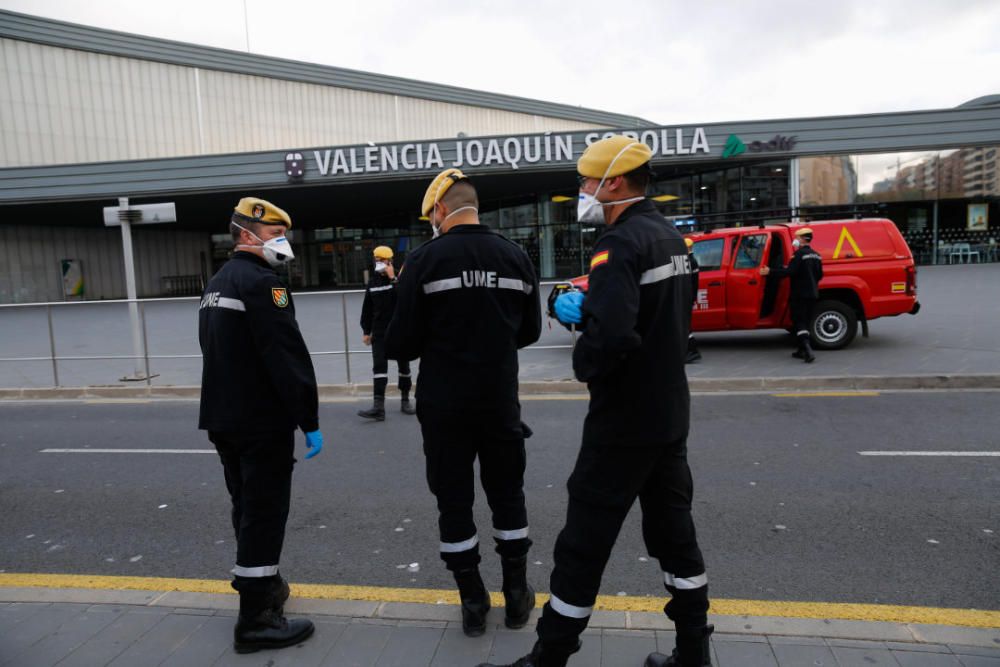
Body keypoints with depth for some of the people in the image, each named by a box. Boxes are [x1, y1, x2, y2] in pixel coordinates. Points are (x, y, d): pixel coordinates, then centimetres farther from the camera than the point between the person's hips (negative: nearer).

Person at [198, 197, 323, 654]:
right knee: (264, 516, -1)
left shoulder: (215, 286, 15)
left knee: (247, 509, 20)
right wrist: (310, 421, -19)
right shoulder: (261, 282, -16)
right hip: (262, 423, -10)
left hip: (223, 420, 10)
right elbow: (289, 358, -22)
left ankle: (264, 584, 38)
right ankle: (257, 620, 7)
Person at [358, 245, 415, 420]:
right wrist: (366, 331, 8)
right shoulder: (373, 282, 7)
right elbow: (367, 309, 10)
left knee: (404, 365, 9)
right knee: (379, 366, -8)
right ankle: (379, 407, -13)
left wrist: (392, 278, -20)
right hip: (380, 331, 2)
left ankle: (405, 401, 24)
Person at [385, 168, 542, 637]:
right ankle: (516, 597, 28)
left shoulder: (425, 259, -11)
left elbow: (402, 343, -11)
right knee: (508, 496, 17)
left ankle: (473, 603, 22)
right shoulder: (515, 257, 0)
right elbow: (529, 331, 9)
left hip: (444, 405, -3)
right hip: (501, 400, 3)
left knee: (454, 502, 11)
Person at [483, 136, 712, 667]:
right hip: (669, 414, 9)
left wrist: (584, 364, -13)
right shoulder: (670, 237, 11)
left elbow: (611, 336, -33)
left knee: (583, 544, 3)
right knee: (673, 529, 18)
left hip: (623, 423, -9)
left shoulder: (620, 243, -19)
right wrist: (587, 310, 6)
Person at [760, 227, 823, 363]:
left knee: (799, 323, -6)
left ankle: (808, 351, -19)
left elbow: (789, 272, -24)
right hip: (812, 294, 8)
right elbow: (819, 275, 18)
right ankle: (802, 350, 20)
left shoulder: (800, 254, -14)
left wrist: (770, 272, -21)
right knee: (805, 322, 15)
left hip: (799, 294, -8)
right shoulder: (816, 255, 13)